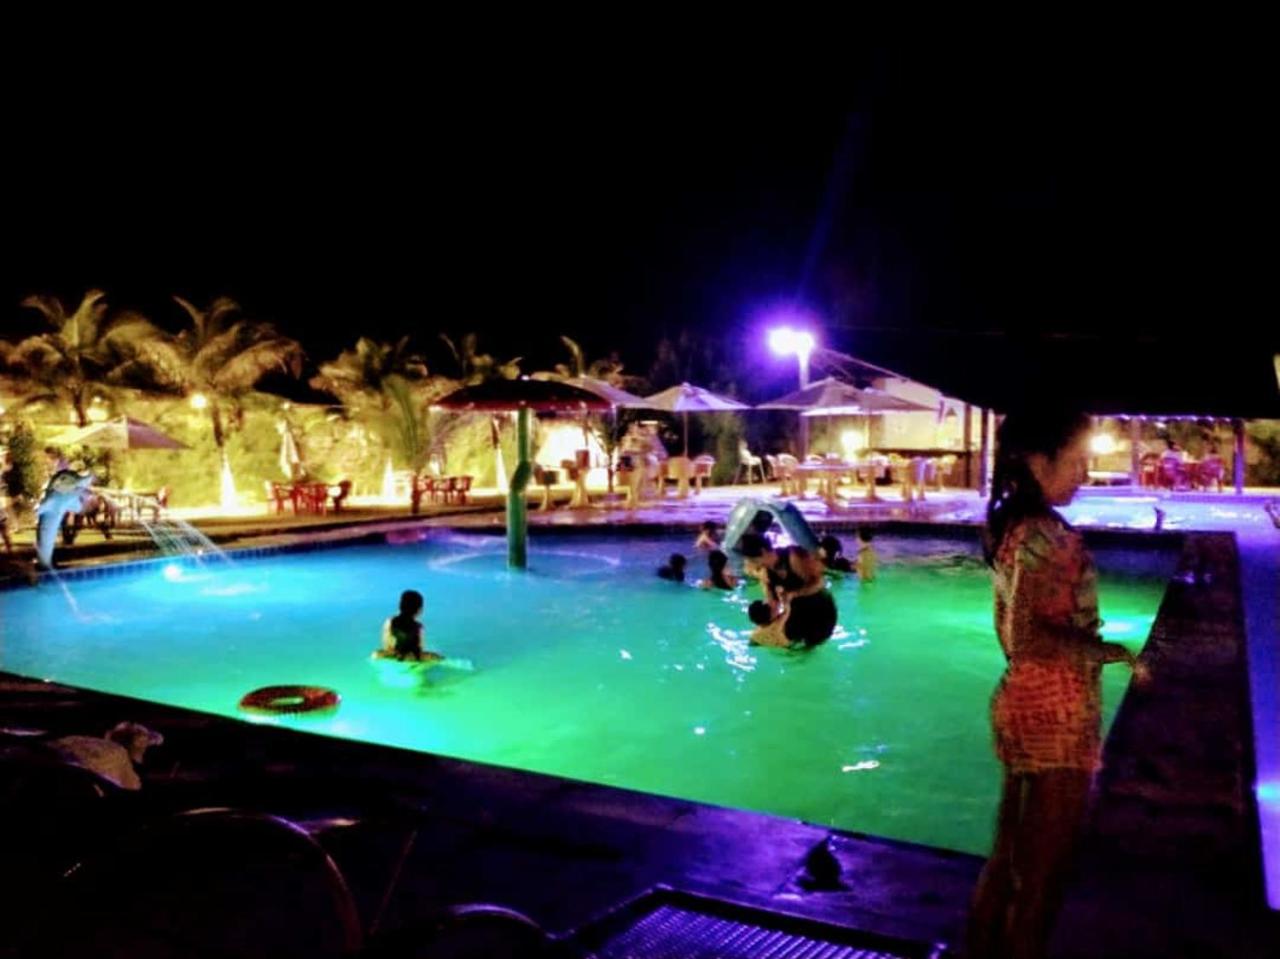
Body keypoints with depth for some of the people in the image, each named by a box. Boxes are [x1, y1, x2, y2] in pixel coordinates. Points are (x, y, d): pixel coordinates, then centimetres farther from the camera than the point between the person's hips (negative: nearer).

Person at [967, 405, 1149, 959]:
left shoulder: (1015, 524, 8)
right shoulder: (1044, 534, -21)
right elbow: (1029, 637, -25)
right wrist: (1113, 653, -19)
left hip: (1026, 702, 9)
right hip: (1055, 712, -9)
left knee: (1011, 855, 22)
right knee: (1043, 868, 7)